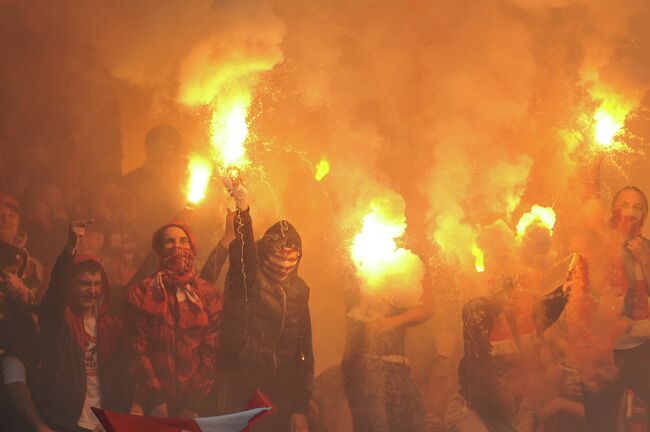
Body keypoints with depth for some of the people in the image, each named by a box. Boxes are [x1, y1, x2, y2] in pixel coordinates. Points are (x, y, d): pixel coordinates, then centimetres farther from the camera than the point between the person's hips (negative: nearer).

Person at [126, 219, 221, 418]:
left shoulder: (208, 295, 4)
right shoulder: (142, 294, 1)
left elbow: (211, 351, 1)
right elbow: (139, 349, -2)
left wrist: (195, 401, -8)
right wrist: (156, 398, -11)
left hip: (194, 397, 1)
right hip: (155, 397, -1)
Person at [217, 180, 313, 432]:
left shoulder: (299, 290, 11)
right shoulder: (247, 277, -1)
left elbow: (305, 350, 12)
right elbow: (242, 250, -24)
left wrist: (301, 408, 8)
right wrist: (242, 210, -44)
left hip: (281, 395, 4)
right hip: (240, 389, -4)